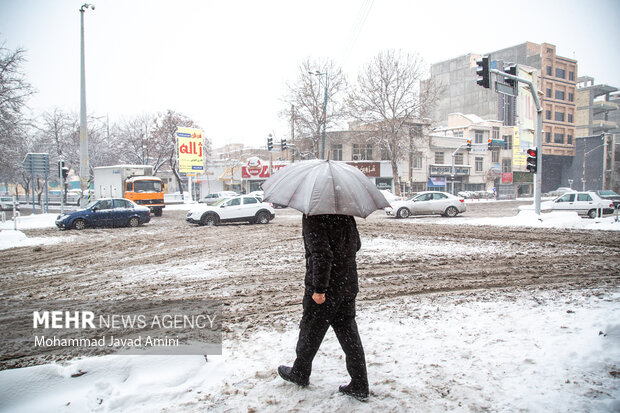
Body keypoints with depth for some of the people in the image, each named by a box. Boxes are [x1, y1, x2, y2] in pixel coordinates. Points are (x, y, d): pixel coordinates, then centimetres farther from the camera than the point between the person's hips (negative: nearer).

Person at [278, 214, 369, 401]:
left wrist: (319, 289, -22)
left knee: (310, 331, 13)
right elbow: (356, 245, 14)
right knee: (348, 333, 13)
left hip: (326, 287, -7)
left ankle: (300, 374, 34)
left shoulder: (312, 217, -18)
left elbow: (322, 254, -27)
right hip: (349, 285, 7)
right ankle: (360, 386, 17)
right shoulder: (346, 213, 4)